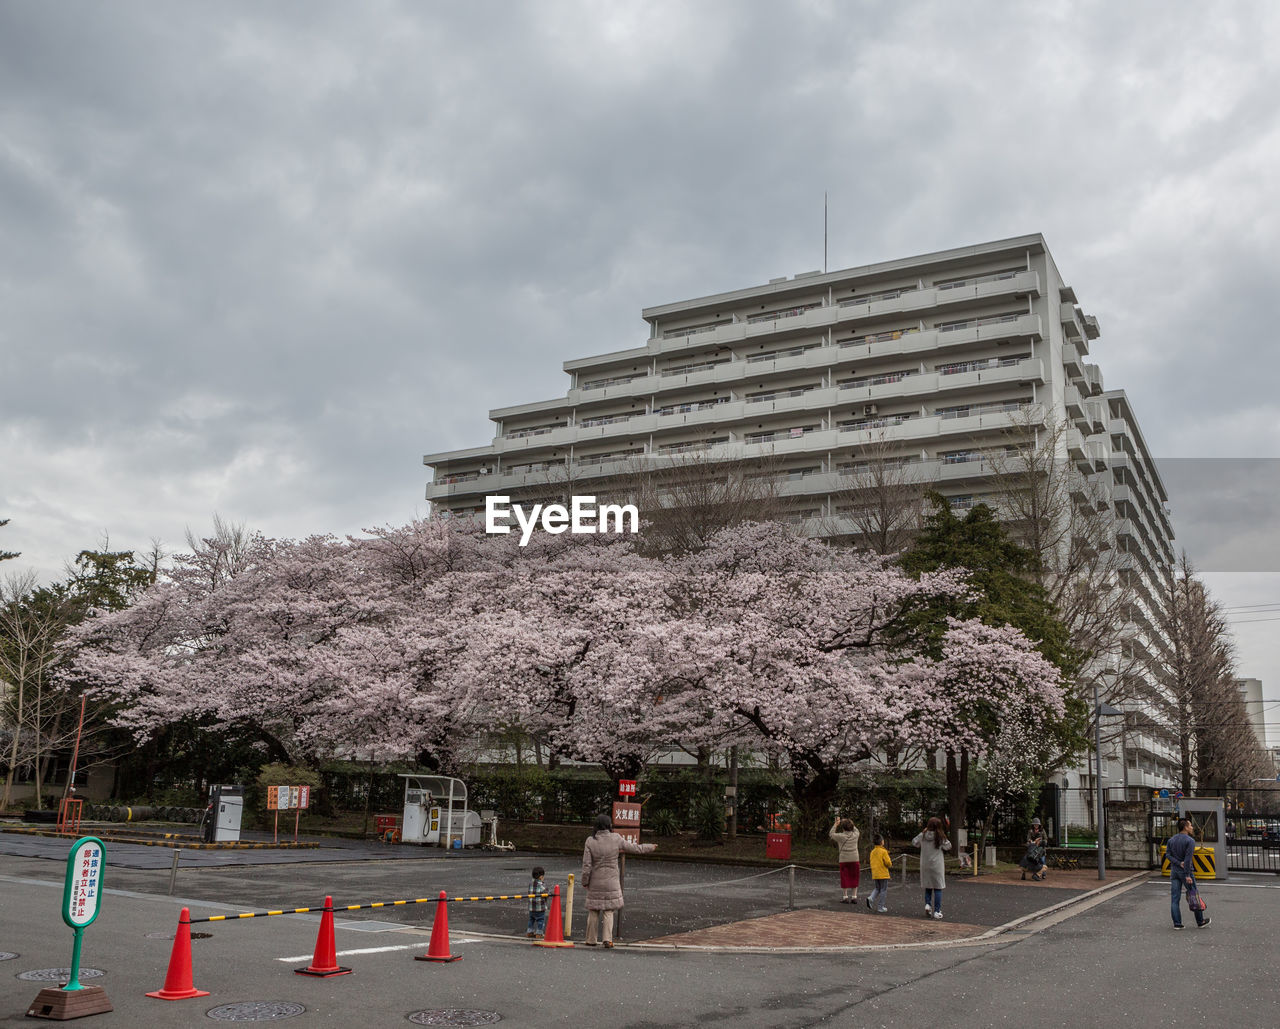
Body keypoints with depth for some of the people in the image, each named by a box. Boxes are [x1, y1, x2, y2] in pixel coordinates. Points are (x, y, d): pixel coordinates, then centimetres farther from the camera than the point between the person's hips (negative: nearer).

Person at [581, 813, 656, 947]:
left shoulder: (590, 841, -11)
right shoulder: (616, 839, -9)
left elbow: (586, 865, -10)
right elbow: (635, 848, 3)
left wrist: (585, 881, 3)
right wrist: (651, 847, 19)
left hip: (595, 882, 0)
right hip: (611, 881, 0)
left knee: (593, 911, 11)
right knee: (608, 911, 8)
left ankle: (591, 940, 15)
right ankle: (607, 938, -2)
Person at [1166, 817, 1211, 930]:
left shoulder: (1171, 840, 9)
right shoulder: (1190, 840, -11)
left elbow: (1167, 854, -1)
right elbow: (1188, 858, -18)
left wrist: (1178, 863, -10)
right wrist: (1188, 875, -18)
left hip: (1174, 871, 5)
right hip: (1186, 871, -5)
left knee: (1175, 898, 3)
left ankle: (1177, 923, 2)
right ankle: (1200, 922, 19)